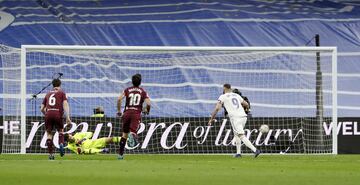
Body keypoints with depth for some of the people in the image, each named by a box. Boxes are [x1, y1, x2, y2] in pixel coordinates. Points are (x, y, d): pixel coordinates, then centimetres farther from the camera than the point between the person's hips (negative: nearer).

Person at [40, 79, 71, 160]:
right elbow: (65, 104, -3)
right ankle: (61, 144, -10)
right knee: (60, 130, 19)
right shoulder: (62, 93, 13)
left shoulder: (48, 94, 23)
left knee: (49, 134, 10)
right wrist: (67, 117, -9)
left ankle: (51, 154, 3)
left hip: (48, 114, 2)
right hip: (58, 114, -2)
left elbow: (42, 108, 22)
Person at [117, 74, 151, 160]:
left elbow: (119, 99, -2)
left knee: (124, 133, 15)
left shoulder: (127, 90, 12)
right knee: (133, 131, -15)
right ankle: (132, 135, -55)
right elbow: (148, 104, -1)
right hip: (137, 113, -2)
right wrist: (147, 110, 20)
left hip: (127, 112, 2)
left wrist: (119, 111, 9)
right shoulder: (143, 92, 10)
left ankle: (120, 154, 16)